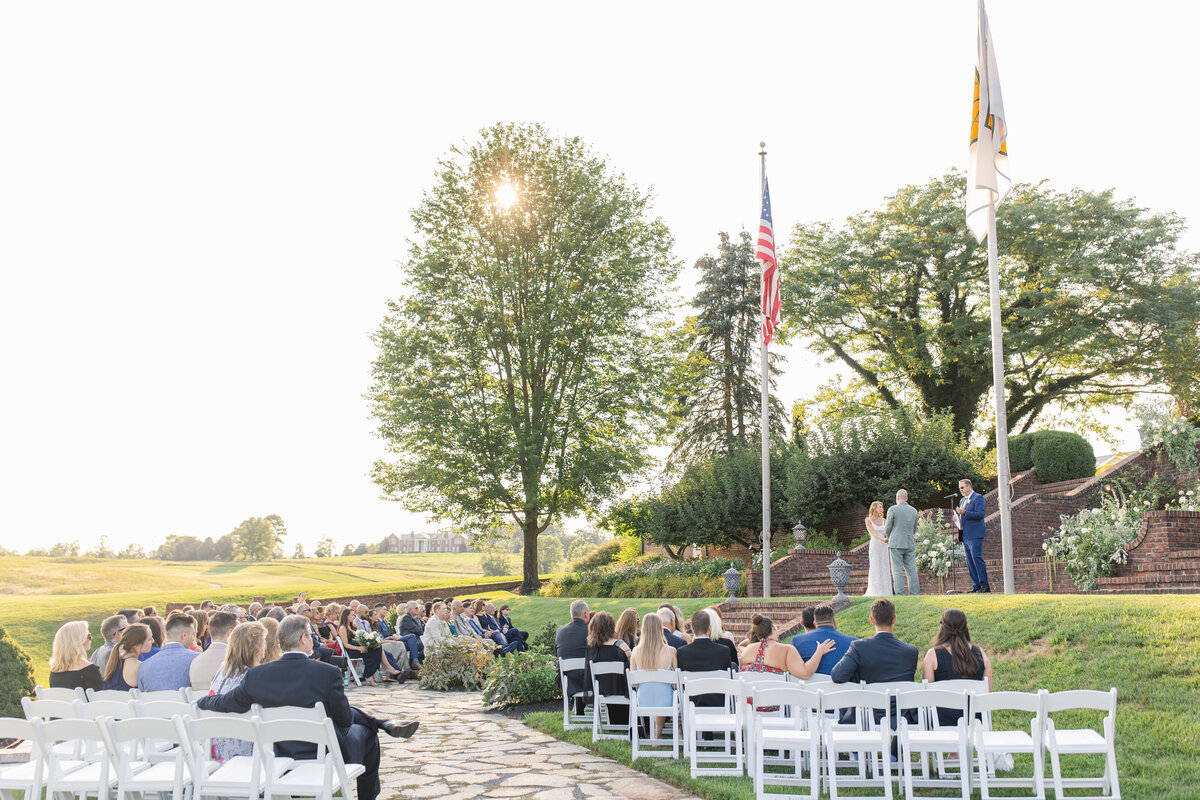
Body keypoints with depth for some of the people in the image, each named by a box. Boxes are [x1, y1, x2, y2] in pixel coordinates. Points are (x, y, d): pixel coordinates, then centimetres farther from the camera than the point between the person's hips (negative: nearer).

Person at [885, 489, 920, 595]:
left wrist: (887, 537, 20)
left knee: (898, 571, -5)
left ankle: (900, 595, -10)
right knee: (911, 570, 4)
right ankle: (915, 594, 1)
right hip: (910, 544, 4)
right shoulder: (914, 511, 11)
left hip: (896, 544, -4)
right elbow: (914, 530, 18)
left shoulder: (893, 509, -5)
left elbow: (888, 528, 0)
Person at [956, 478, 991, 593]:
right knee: (970, 562, 6)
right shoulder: (962, 500, 22)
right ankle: (976, 586, 9)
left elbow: (980, 514, -16)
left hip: (975, 535, -9)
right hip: (965, 536, 9)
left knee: (977, 559, -13)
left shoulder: (978, 498, -4)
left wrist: (965, 512, -21)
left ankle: (985, 585, -10)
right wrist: (957, 515, 7)